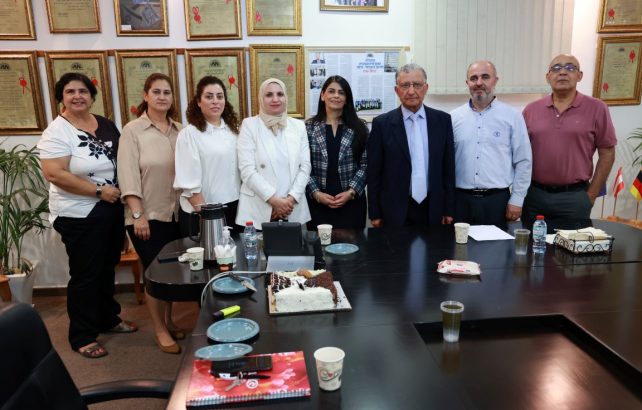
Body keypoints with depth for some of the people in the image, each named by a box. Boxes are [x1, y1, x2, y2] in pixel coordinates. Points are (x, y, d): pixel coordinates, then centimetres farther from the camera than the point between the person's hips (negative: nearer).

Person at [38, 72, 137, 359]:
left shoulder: (106, 125, 7)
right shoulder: (57, 132, -13)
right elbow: (54, 174, -21)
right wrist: (99, 190, -20)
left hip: (112, 209, 7)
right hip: (79, 215, -6)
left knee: (107, 269, 19)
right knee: (85, 275, 3)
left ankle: (108, 318, 37)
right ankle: (82, 336, 19)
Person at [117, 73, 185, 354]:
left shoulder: (179, 130, 6)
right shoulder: (132, 131, -6)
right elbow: (128, 175, -11)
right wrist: (138, 215, -16)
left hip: (175, 213, 4)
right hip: (147, 215, -4)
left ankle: (169, 320, 32)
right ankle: (160, 330, 19)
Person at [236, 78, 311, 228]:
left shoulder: (298, 126, 9)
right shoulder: (249, 125, -1)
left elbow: (305, 167, 5)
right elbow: (247, 170, -8)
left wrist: (291, 199, -8)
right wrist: (274, 200, -13)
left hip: (293, 209, 3)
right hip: (258, 210, -2)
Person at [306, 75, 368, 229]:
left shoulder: (359, 128, 4)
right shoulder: (309, 127, 2)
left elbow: (365, 165, 0)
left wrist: (351, 191, -10)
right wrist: (316, 193, -10)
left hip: (352, 201, 1)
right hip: (318, 202, 0)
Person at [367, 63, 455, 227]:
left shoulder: (442, 120, 2)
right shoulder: (382, 123, -4)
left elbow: (448, 166, 5)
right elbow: (374, 172, -2)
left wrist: (449, 209, 5)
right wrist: (375, 213, -2)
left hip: (433, 209, 2)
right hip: (395, 210, -2)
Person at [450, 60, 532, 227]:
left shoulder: (512, 116, 1)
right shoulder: (454, 117, 5)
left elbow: (523, 161, 2)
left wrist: (517, 200, -1)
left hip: (497, 199, -1)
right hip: (461, 199, 1)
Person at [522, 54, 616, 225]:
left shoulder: (596, 108, -2)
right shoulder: (531, 110, 4)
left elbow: (607, 154, 0)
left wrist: (591, 195, -2)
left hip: (575, 196, -2)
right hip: (533, 194, 2)